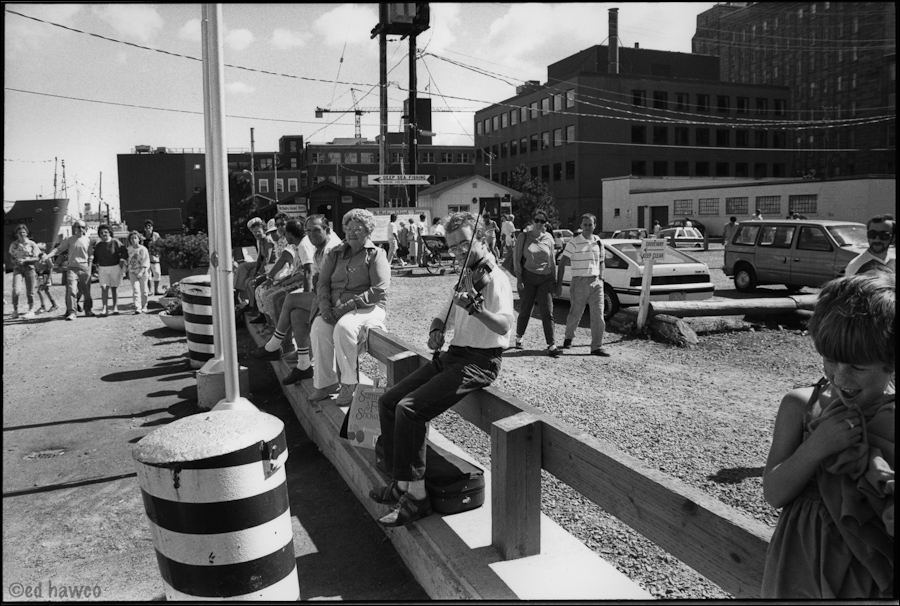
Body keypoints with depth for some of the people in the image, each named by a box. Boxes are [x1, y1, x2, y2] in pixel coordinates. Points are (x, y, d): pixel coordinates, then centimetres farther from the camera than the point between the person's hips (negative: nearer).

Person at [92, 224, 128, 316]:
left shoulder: (115, 242, -4)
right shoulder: (98, 245, 8)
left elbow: (124, 251, -2)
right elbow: (95, 257, 20)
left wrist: (122, 260, -8)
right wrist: (96, 263, 7)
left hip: (115, 267, -2)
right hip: (103, 268, 3)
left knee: (114, 287, 4)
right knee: (104, 287, -8)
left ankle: (115, 307, 13)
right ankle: (104, 308, -9)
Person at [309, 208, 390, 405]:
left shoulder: (376, 255, 0)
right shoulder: (335, 253, 16)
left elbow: (379, 291, -11)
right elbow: (322, 282, 11)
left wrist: (349, 305, -18)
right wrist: (325, 306, -10)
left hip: (367, 307, -4)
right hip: (335, 306, 4)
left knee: (343, 327, -34)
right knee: (319, 328, -27)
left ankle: (349, 383, -19)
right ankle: (326, 382, -15)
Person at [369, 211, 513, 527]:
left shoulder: (495, 278, -10)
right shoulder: (466, 278, 17)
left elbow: (504, 325, -26)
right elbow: (443, 315, 25)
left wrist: (474, 308, -41)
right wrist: (436, 331, 4)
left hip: (479, 362, -9)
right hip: (453, 355, 9)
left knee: (409, 408, -23)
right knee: (388, 402, 0)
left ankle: (416, 496, -12)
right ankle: (402, 483, 6)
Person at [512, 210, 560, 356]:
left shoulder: (548, 238, 7)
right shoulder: (523, 237, -1)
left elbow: (552, 260, 12)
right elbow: (516, 258, -1)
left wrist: (554, 280, 9)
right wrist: (519, 278, -8)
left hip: (545, 279, 2)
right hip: (528, 277, -2)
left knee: (547, 313, -4)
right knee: (525, 310, 6)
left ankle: (551, 344, -3)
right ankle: (518, 337, 29)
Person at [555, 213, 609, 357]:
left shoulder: (599, 243, 8)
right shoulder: (573, 243, -6)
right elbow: (562, 264, -5)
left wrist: (600, 278, 10)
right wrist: (559, 284, -8)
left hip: (596, 282, 3)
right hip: (579, 283, -3)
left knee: (598, 315, -4)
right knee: (575, 314, 8)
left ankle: (597, 347, 1)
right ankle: (568, 337, 35)